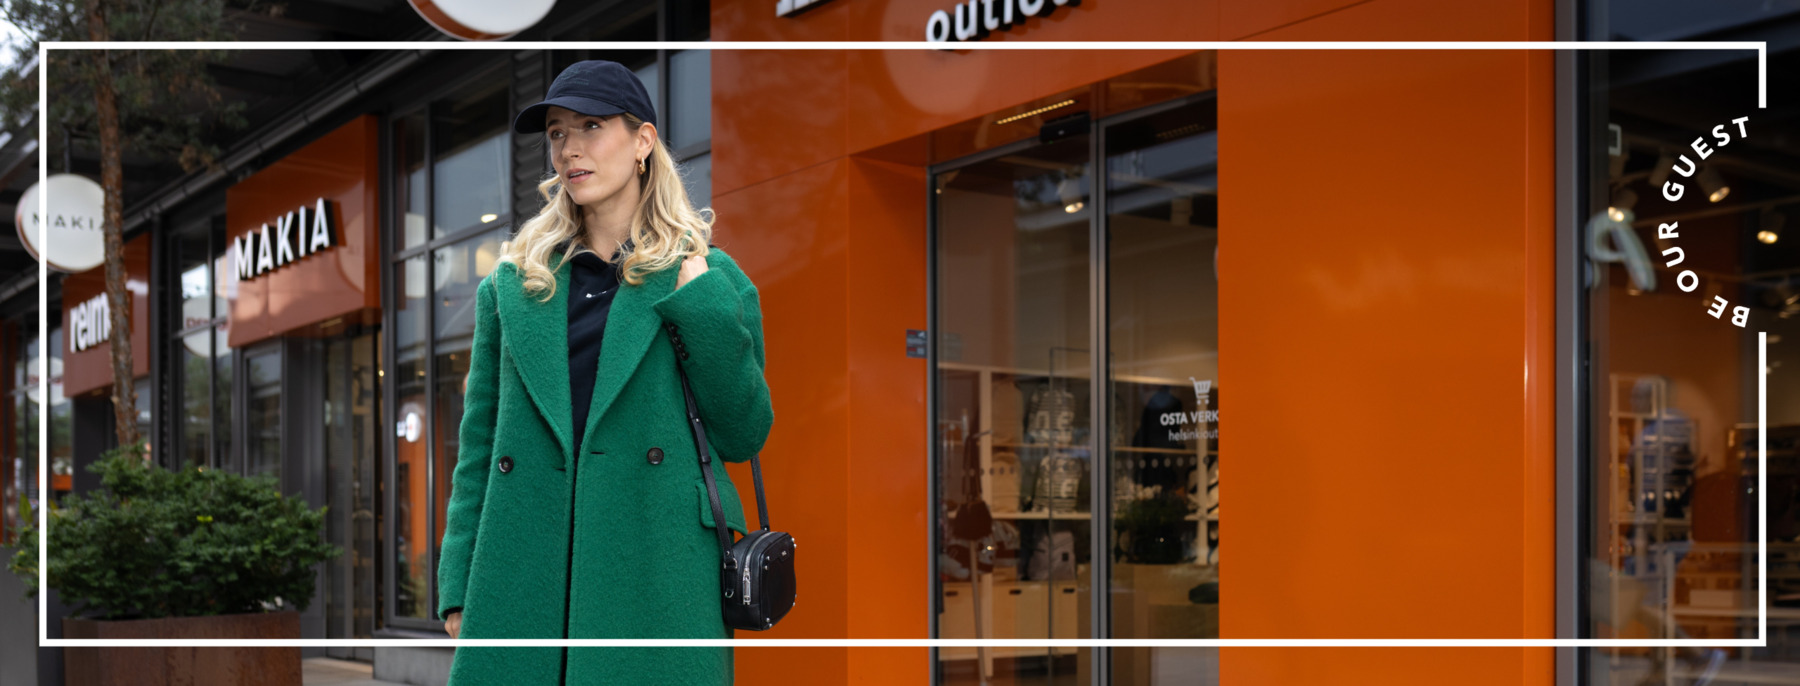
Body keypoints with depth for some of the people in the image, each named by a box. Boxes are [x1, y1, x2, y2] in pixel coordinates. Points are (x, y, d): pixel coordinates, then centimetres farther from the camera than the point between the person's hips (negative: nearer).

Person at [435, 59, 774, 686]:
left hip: (657, 589, -2)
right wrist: (458, 589, 5)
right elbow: (479, 446, 12)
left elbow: (743, 437, 2)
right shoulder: (511, 283, 12)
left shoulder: (707, 278, 7)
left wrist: (703, 306, -5)